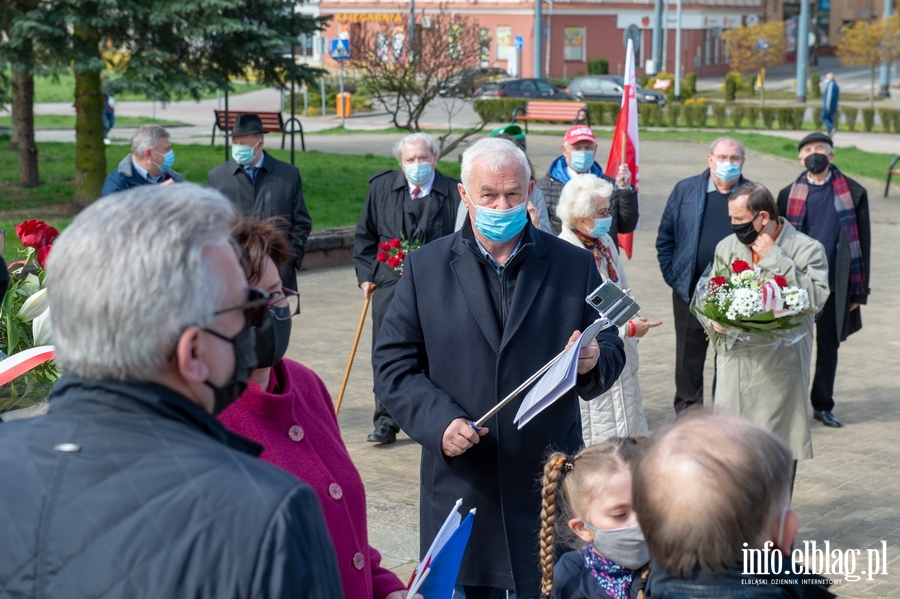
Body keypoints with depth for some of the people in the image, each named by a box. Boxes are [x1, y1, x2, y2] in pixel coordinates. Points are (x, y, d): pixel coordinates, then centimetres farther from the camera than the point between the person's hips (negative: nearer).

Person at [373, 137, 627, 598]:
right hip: (459, 484, 0)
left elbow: (611, 351, 8)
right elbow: (393, 363, 1)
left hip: (550, 484, 0)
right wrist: (437, 421, -15)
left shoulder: (574, 266, 4)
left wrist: (594, 361, -16)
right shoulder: (426, 267, 3)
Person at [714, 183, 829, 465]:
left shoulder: (807, 249, -4)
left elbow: (815, 298, -19)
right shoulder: (727, 246, 11)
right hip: (735, 365, 4)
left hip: (780, 372, -4)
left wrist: (774, 258, -16)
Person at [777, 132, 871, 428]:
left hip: (835, 285, 0)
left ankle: (823, 405, 25)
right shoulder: (789, 194, 3)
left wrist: (859, 289, 0)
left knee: (829, 346, 12)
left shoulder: (853, 193, 1)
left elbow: (863, 242, 3)